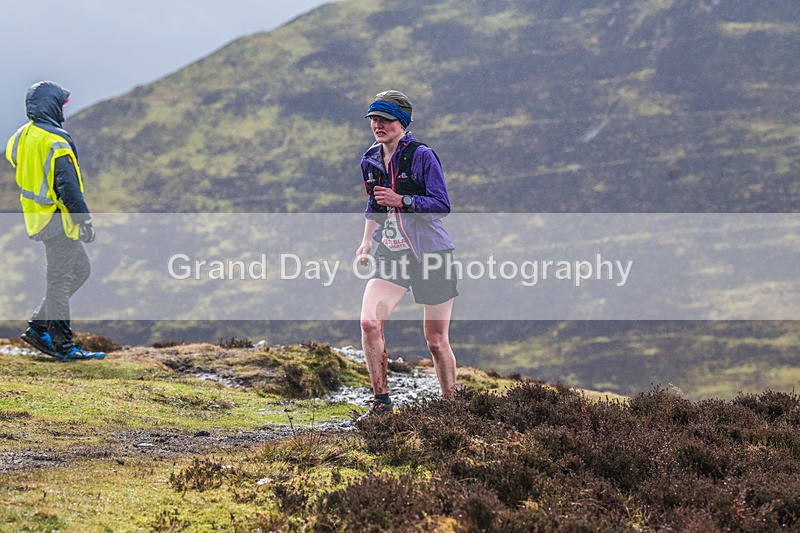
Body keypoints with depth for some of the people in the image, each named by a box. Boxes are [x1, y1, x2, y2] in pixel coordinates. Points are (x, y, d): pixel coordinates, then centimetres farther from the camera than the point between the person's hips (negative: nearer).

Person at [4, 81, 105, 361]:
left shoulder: (22, 136, 7)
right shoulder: (56, 142, -21)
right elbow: (68, 186, -23)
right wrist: (85, 219, -19)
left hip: (38, 215, 9)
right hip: (57, 220, -9)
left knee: (80, 270, 19)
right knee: (60, 280, -2)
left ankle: (37, 328, 19)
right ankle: (64, 346, 4)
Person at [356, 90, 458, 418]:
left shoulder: (422, 156, -10)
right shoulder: (370, 161, 8)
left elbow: (442, 205, -14)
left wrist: (401, 200, -25)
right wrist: (367, 242, 12)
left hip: (431, 254, -5)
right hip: (391, 254, 5)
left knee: (436, 341, 2)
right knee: (369, 322, -18)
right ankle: (381, 401, -8)